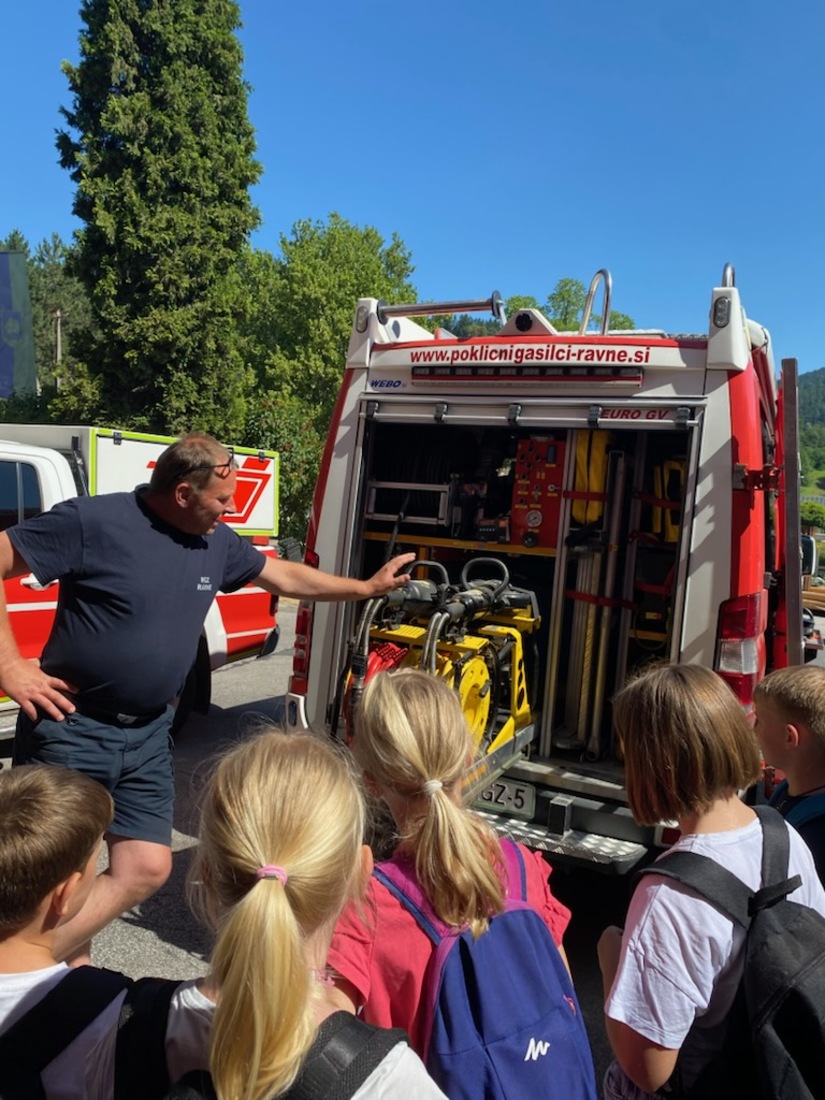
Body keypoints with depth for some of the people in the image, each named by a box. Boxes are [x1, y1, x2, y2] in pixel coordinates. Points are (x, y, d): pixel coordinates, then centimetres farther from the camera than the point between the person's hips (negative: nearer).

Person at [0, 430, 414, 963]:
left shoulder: (217, 542, 4)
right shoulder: (90, 520, -15)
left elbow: (286, 576, 17)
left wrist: (369, 587, 22)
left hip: (148, 734, 6)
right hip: (71, 727, -6)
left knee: (146, 869, 4)